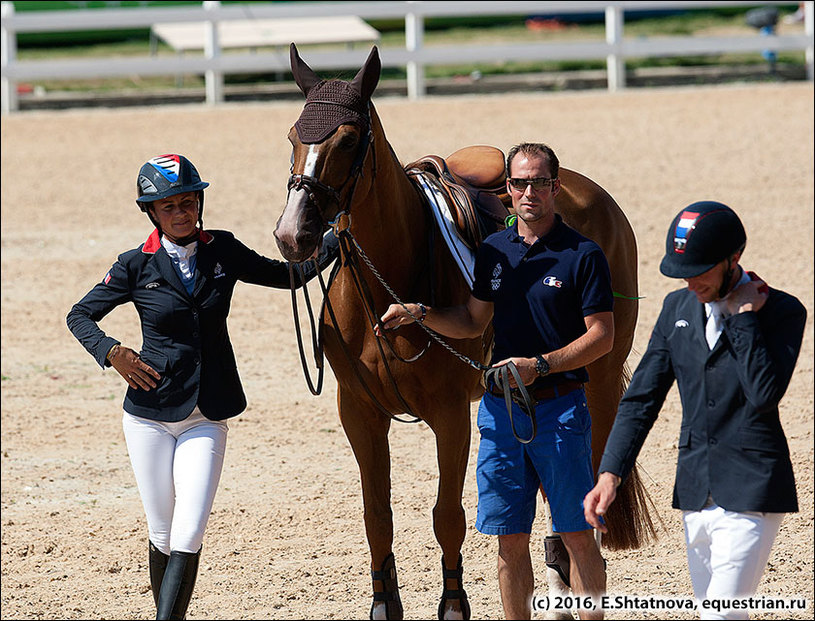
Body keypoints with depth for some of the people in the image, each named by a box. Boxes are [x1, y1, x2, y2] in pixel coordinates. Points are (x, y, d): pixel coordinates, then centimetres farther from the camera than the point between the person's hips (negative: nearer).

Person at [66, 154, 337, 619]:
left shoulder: (223, 252, 3)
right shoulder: (137, 266, -3)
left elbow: (288, 275, 13)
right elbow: (80, 315, 5)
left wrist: (341, 236, 3)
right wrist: (111, 352, -13)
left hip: (206, 418, 1)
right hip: (150, 414, -1)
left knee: (189, 536, -12)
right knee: (163, 536, 5)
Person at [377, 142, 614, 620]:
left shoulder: (583, 255, -6)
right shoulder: (494, 251, 9)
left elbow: (602, 336, -9)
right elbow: (473, 322, 19)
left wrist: (539, 365, -20)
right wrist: (420, 313, 3)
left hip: (559, 408, -5)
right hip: (500, 407, 5)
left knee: (578, 535, -2)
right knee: (510, 540, 8)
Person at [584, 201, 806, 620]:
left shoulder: (783, 312, -7)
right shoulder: (678, 308, 10)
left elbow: (765, 394, -22)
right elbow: (642, 398, 8)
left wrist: (743, 314, -17)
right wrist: (610, 473, -4)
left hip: (751, 493, -6)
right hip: (695, 492, 6)